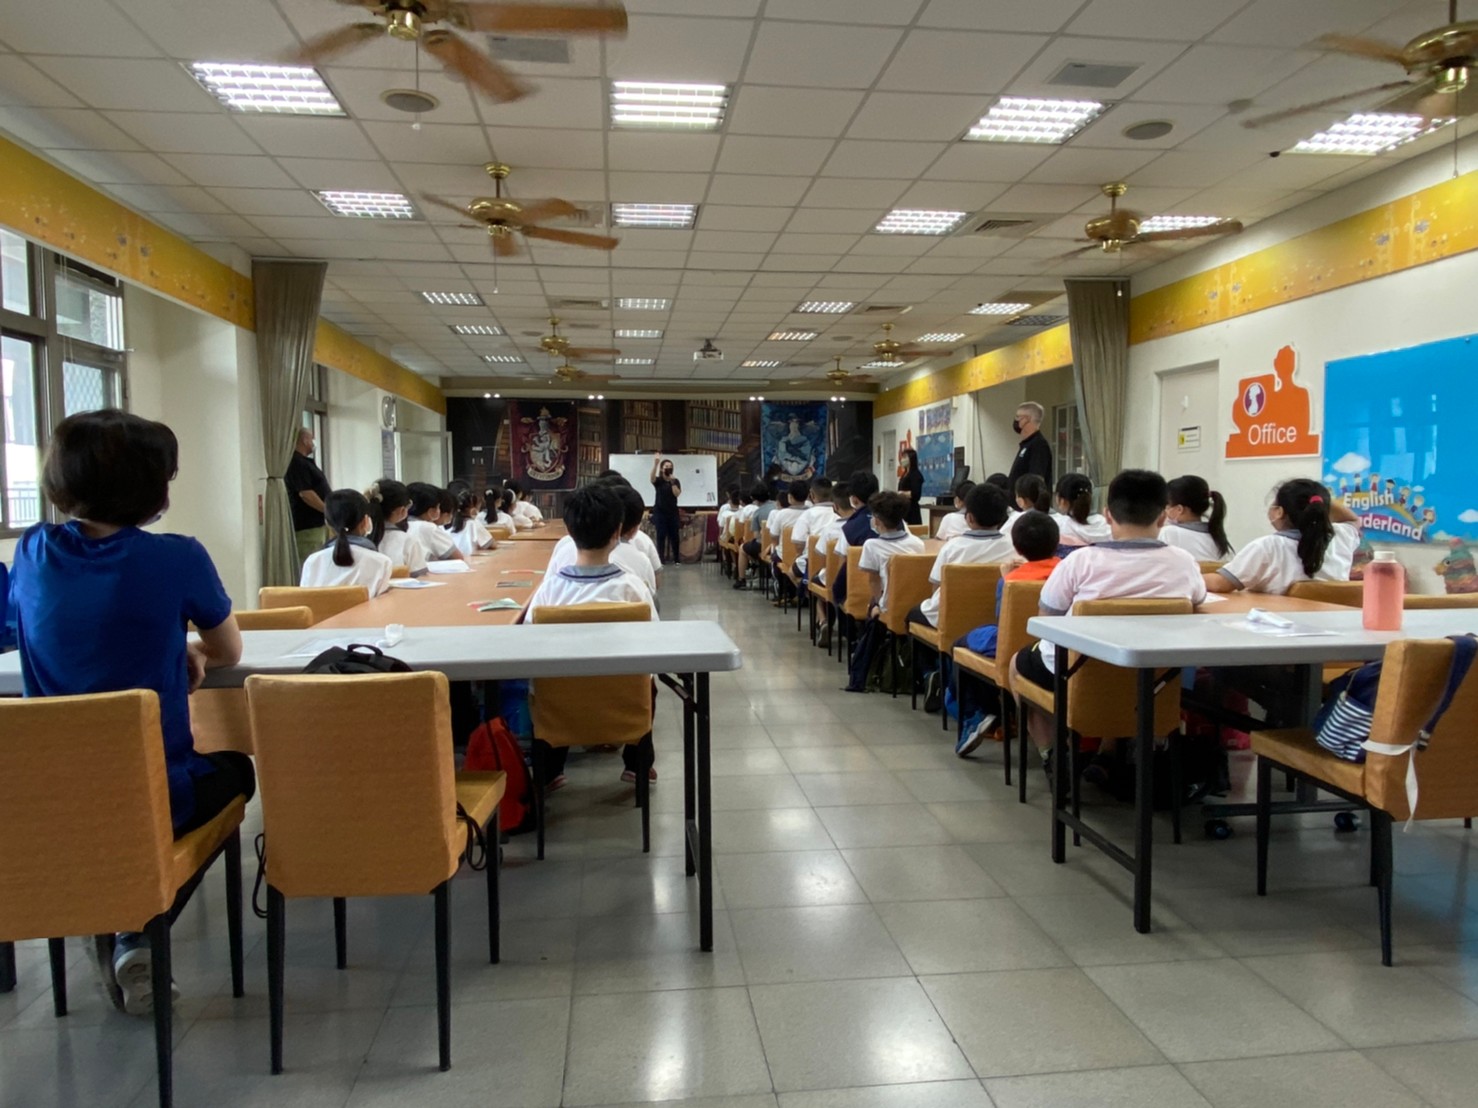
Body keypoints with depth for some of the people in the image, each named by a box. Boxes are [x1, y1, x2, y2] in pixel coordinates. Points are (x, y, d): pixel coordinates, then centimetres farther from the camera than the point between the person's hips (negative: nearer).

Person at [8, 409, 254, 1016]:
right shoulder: (177, 558, -15)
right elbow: (228, 653, 0)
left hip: (48, 802, 5)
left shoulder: (32, 552, -1)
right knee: (235, 767, 29)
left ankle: (112, 926, 20)